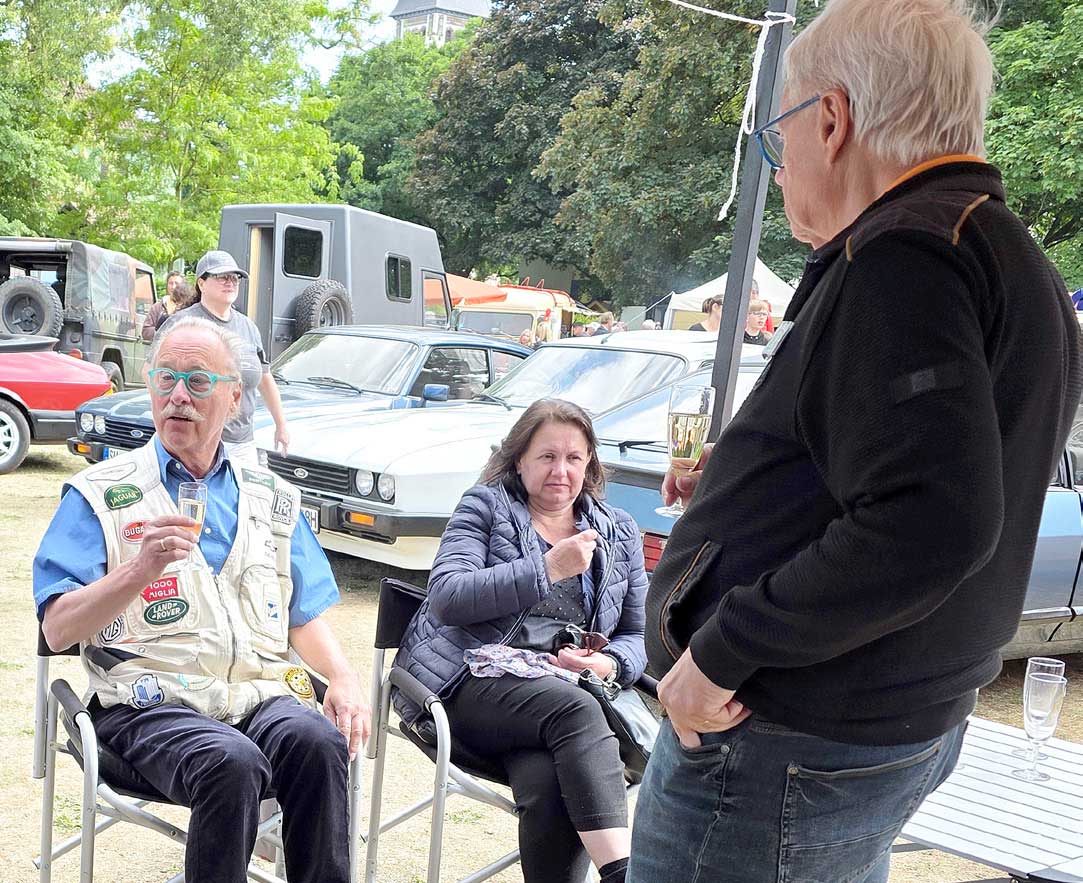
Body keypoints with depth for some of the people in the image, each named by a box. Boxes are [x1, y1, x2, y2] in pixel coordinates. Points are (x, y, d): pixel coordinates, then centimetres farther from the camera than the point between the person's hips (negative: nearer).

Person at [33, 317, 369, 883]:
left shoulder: (271, 497, 19)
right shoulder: (99, 496, 7)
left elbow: (304, 616, 20)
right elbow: (58, 630, -1)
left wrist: (342, 678, 0)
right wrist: (141, 570, -16)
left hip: (262, 692, 3)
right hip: (151, 702, -3)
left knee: (320, 742, -30)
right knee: (232, 762, -34)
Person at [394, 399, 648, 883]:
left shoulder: (619, 532, 19)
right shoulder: (484, 506, 8)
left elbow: (637, 635, 18)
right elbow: (446, 597, -7)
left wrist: (608, 664, -7)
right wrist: (547, 568, -13)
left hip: (566, 688, 3)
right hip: (469, 678, -3)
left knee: (549, 780, -33)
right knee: (574, 709, -35)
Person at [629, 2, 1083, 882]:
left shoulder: (902, 255, -19)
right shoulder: (1001, 250, 14)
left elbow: (927, 528, -29)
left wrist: (722, 649, -22)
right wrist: (746, 482, 16)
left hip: (787, 745, -10)